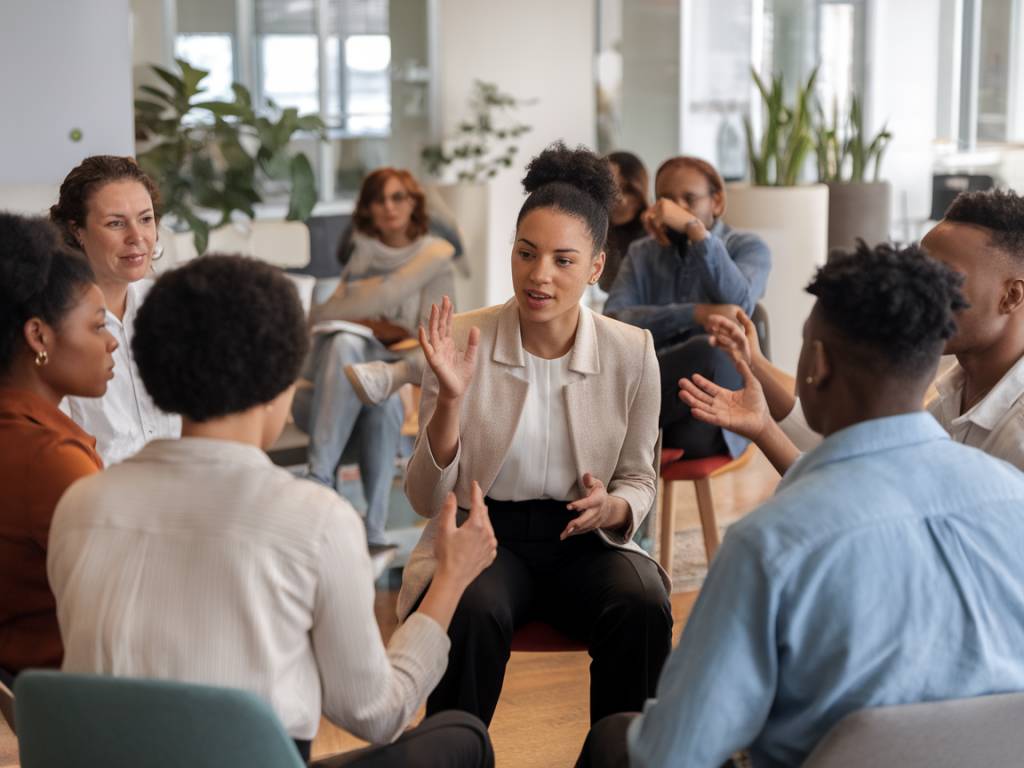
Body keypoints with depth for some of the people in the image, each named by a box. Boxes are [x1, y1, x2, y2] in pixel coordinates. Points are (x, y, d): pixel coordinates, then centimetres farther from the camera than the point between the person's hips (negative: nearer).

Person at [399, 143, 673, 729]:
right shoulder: (461, 340, -7)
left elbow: (640, 481, 10)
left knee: (643, 610, -29)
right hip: (482, 534, -1)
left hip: (584, 540, 2)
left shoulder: (632, 352, -2)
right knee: (472, 614, -34)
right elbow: (426, 499, -6)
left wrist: (613, 508, -15)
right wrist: (451, 401, -23)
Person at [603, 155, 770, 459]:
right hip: (654, 386, 0)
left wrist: (693, 229, -20)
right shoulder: (641, 254, 14)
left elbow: (738, 305, -17)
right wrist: (695, 314, -17)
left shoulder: (748, 247, 6)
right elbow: (612, 323, -4)